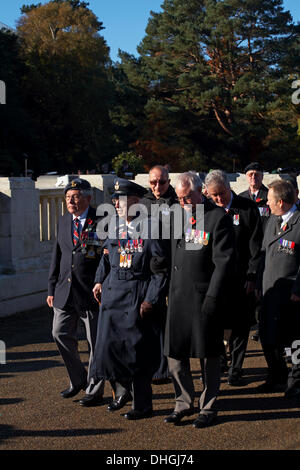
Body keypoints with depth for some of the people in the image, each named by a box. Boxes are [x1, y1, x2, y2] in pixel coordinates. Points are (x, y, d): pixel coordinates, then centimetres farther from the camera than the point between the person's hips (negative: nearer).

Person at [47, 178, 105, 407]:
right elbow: (57, 256, 13)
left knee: (95, 342, 4)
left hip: (92, 292, -6)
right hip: (65, 291, 6)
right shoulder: (63, 222, 10)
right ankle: (78, 379, 30)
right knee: (61, 334, 10)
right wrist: (52, 288, 10)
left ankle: (94, 390, 19)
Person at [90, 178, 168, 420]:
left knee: (136, 349, 2)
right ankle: (123, 390, 34)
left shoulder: (151, 227, -13)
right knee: (109, 343, 9)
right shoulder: (114, 223, 6)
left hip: (138, 295, -6)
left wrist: (151, 300, -13)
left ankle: (142, 405, 18)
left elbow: (161, 270, -11)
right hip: (113, 291, 6)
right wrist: (100, 280, 13)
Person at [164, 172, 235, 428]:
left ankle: (208, 407, 21)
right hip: (178, 295, 5)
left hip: (205, 296, -5)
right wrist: (170, 290, 7)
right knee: (174, 352, 9)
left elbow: (224, 262, -10)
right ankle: (184, 403, 25)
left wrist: (212, 298, -14)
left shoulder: (219, 217, -8)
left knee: (209, 355, 6)